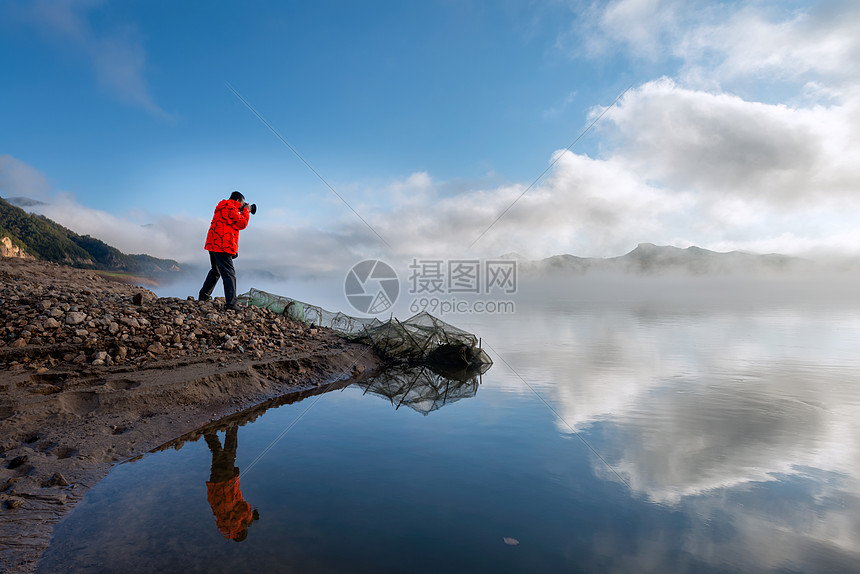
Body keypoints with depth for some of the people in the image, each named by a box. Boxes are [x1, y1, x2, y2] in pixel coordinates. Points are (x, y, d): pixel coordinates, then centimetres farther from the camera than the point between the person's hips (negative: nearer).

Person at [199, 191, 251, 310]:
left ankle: (203, 295, 32)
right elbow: (242, 224, -12)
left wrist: (243, 212, 22)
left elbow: (235, 222, 28)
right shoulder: (230, 208, -10)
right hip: (222, 246, -10)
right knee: (229, 273, -11)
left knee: (216, 271, 25)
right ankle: (231, 303, -17)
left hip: (213, 244, 10)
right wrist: (246, 211, 2)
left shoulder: (223, 208, 22)